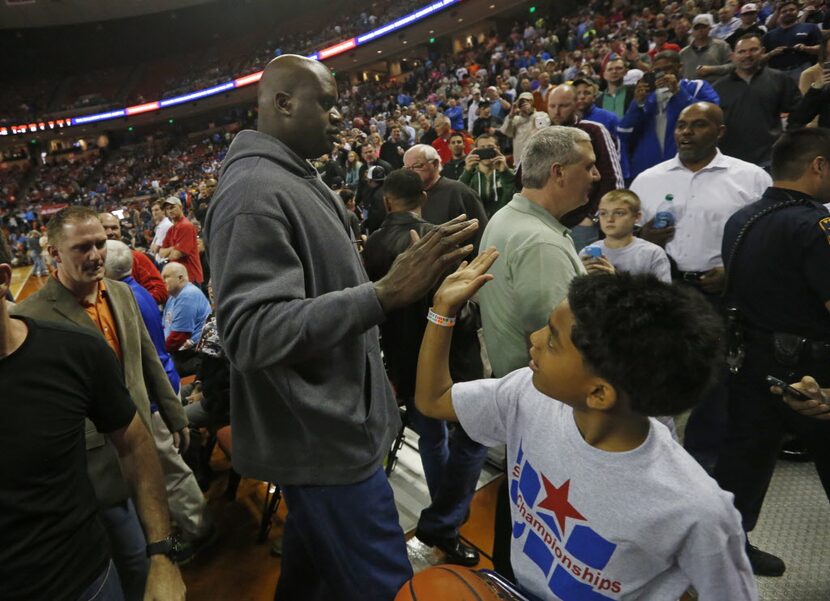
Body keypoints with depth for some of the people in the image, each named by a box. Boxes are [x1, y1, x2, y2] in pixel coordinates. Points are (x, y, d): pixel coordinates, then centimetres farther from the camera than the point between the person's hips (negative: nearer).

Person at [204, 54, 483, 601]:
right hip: (322, 436, -9)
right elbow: (255, 332, -30)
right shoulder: (255, 192, -21)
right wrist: (385, 294, -36)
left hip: (330, 423, 10)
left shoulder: (295, 182, 12)